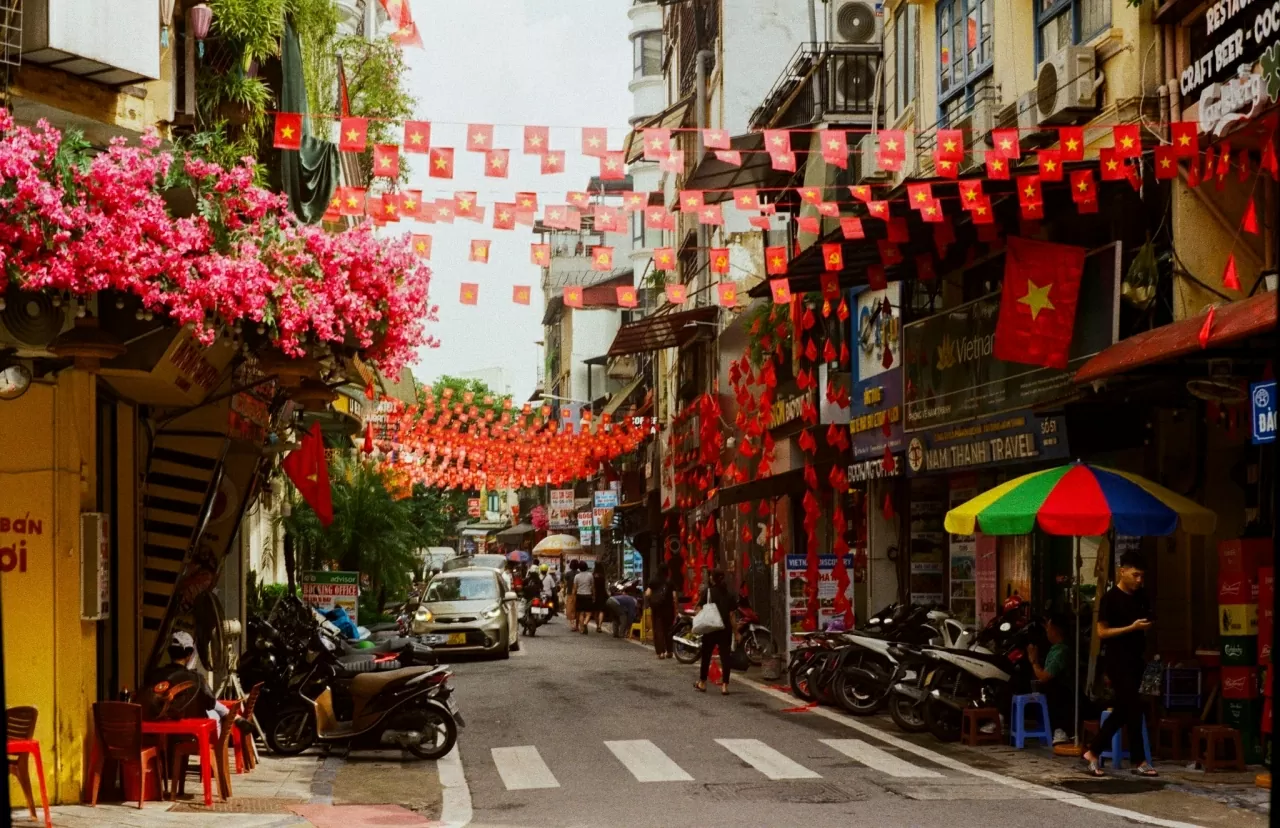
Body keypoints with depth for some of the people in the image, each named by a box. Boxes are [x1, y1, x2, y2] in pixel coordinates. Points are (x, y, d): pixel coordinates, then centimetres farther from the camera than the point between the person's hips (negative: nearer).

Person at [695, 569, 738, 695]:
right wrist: (736, 632, 1)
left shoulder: (706, 591, -3)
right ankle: (725, 685, -5)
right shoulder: (728, 593, 0)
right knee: (725, 656, 2)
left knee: (706, 656, 14)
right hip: (725, 630, 0)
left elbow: (699, 609, -10)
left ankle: (702, 683, 24)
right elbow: (732, 614, -3)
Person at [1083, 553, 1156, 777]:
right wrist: (1132, 627, -19)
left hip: (1135, 660, 7)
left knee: (1121, 711, 8)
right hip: (1117, 660, -7)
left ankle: (1092, 753, 16)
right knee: (1134, 708, -8)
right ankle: (1139, 761, -2)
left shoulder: (1141, 597, 11)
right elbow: (1102, 632, -12)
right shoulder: (1111, 598, -10)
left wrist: (1146, 627, 6)